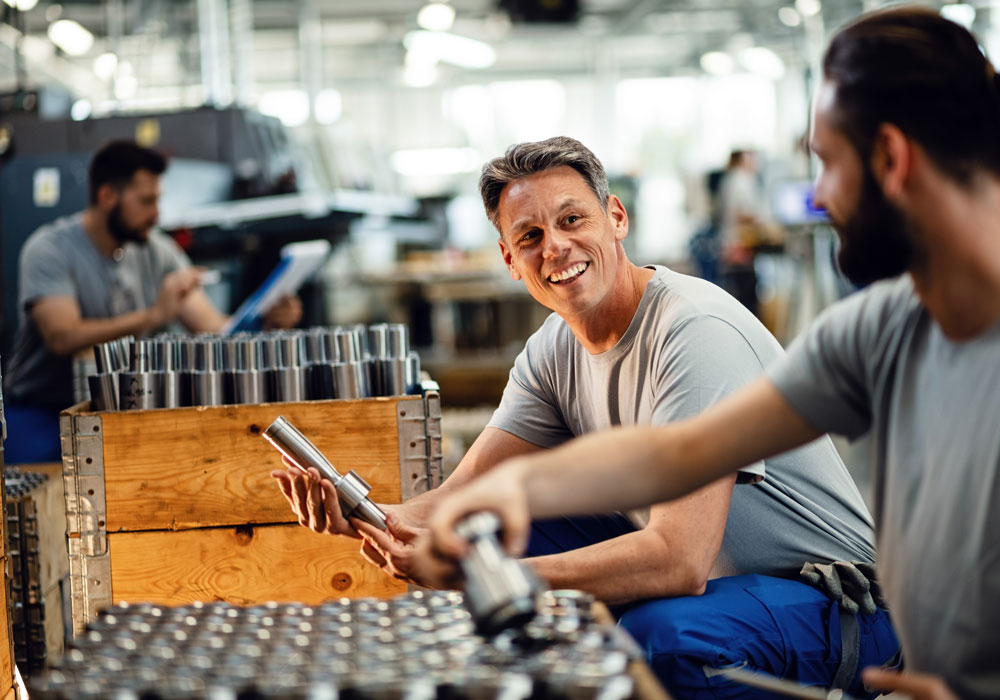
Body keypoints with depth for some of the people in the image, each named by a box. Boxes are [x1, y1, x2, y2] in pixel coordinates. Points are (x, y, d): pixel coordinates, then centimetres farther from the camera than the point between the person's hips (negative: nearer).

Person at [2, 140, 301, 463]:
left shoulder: (158, 251, 2)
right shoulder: (48, 250, -13)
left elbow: (214, 329, -5)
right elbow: (62, 336, -29)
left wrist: (268, 320, -26)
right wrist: (154, 316, -38)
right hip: (43, 413, -4)